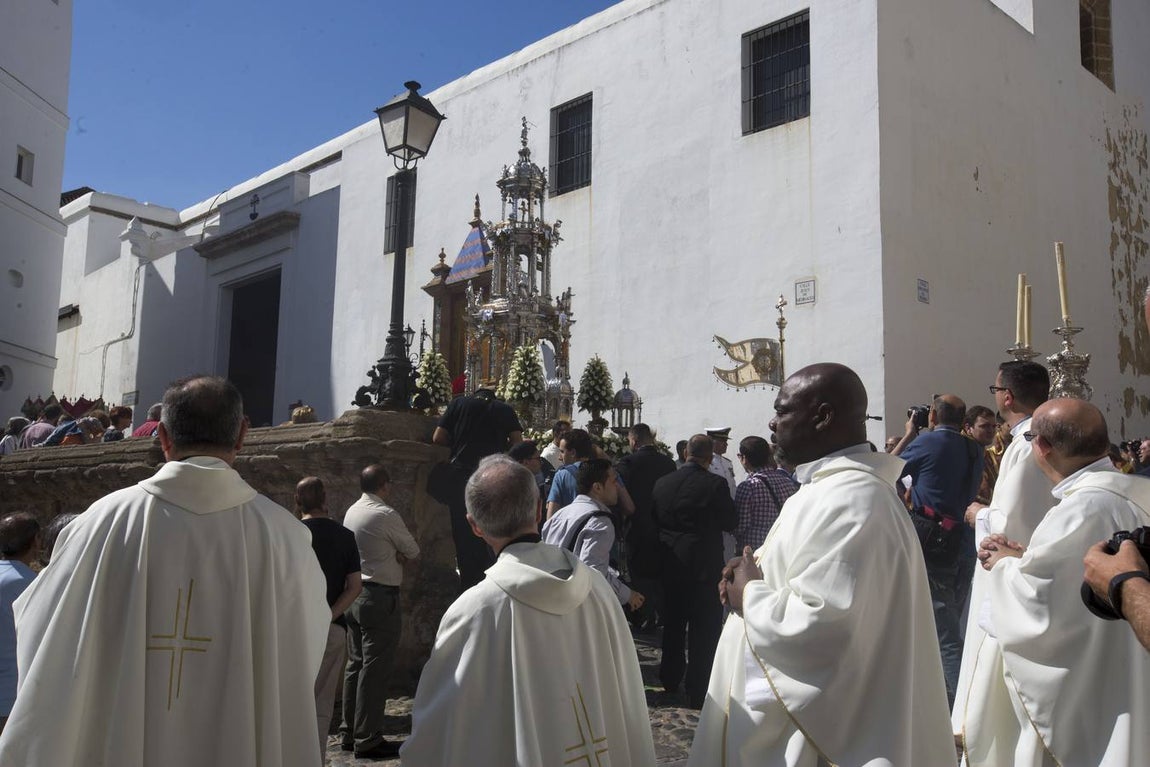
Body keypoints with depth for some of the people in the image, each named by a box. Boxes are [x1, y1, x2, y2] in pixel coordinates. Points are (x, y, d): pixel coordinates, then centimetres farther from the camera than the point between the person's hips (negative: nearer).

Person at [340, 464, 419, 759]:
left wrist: (393, 554, 4)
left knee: (356, 664, 16)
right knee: (375, 669, -2)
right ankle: (367, 740, 3)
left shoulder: (351, 512, 9)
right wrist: (400, 553, 13)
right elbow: (413, 551, -5)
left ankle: (350, 733, 24)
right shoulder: (386, 515, -16)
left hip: (354, 595, 9)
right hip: (380, 599, -9)